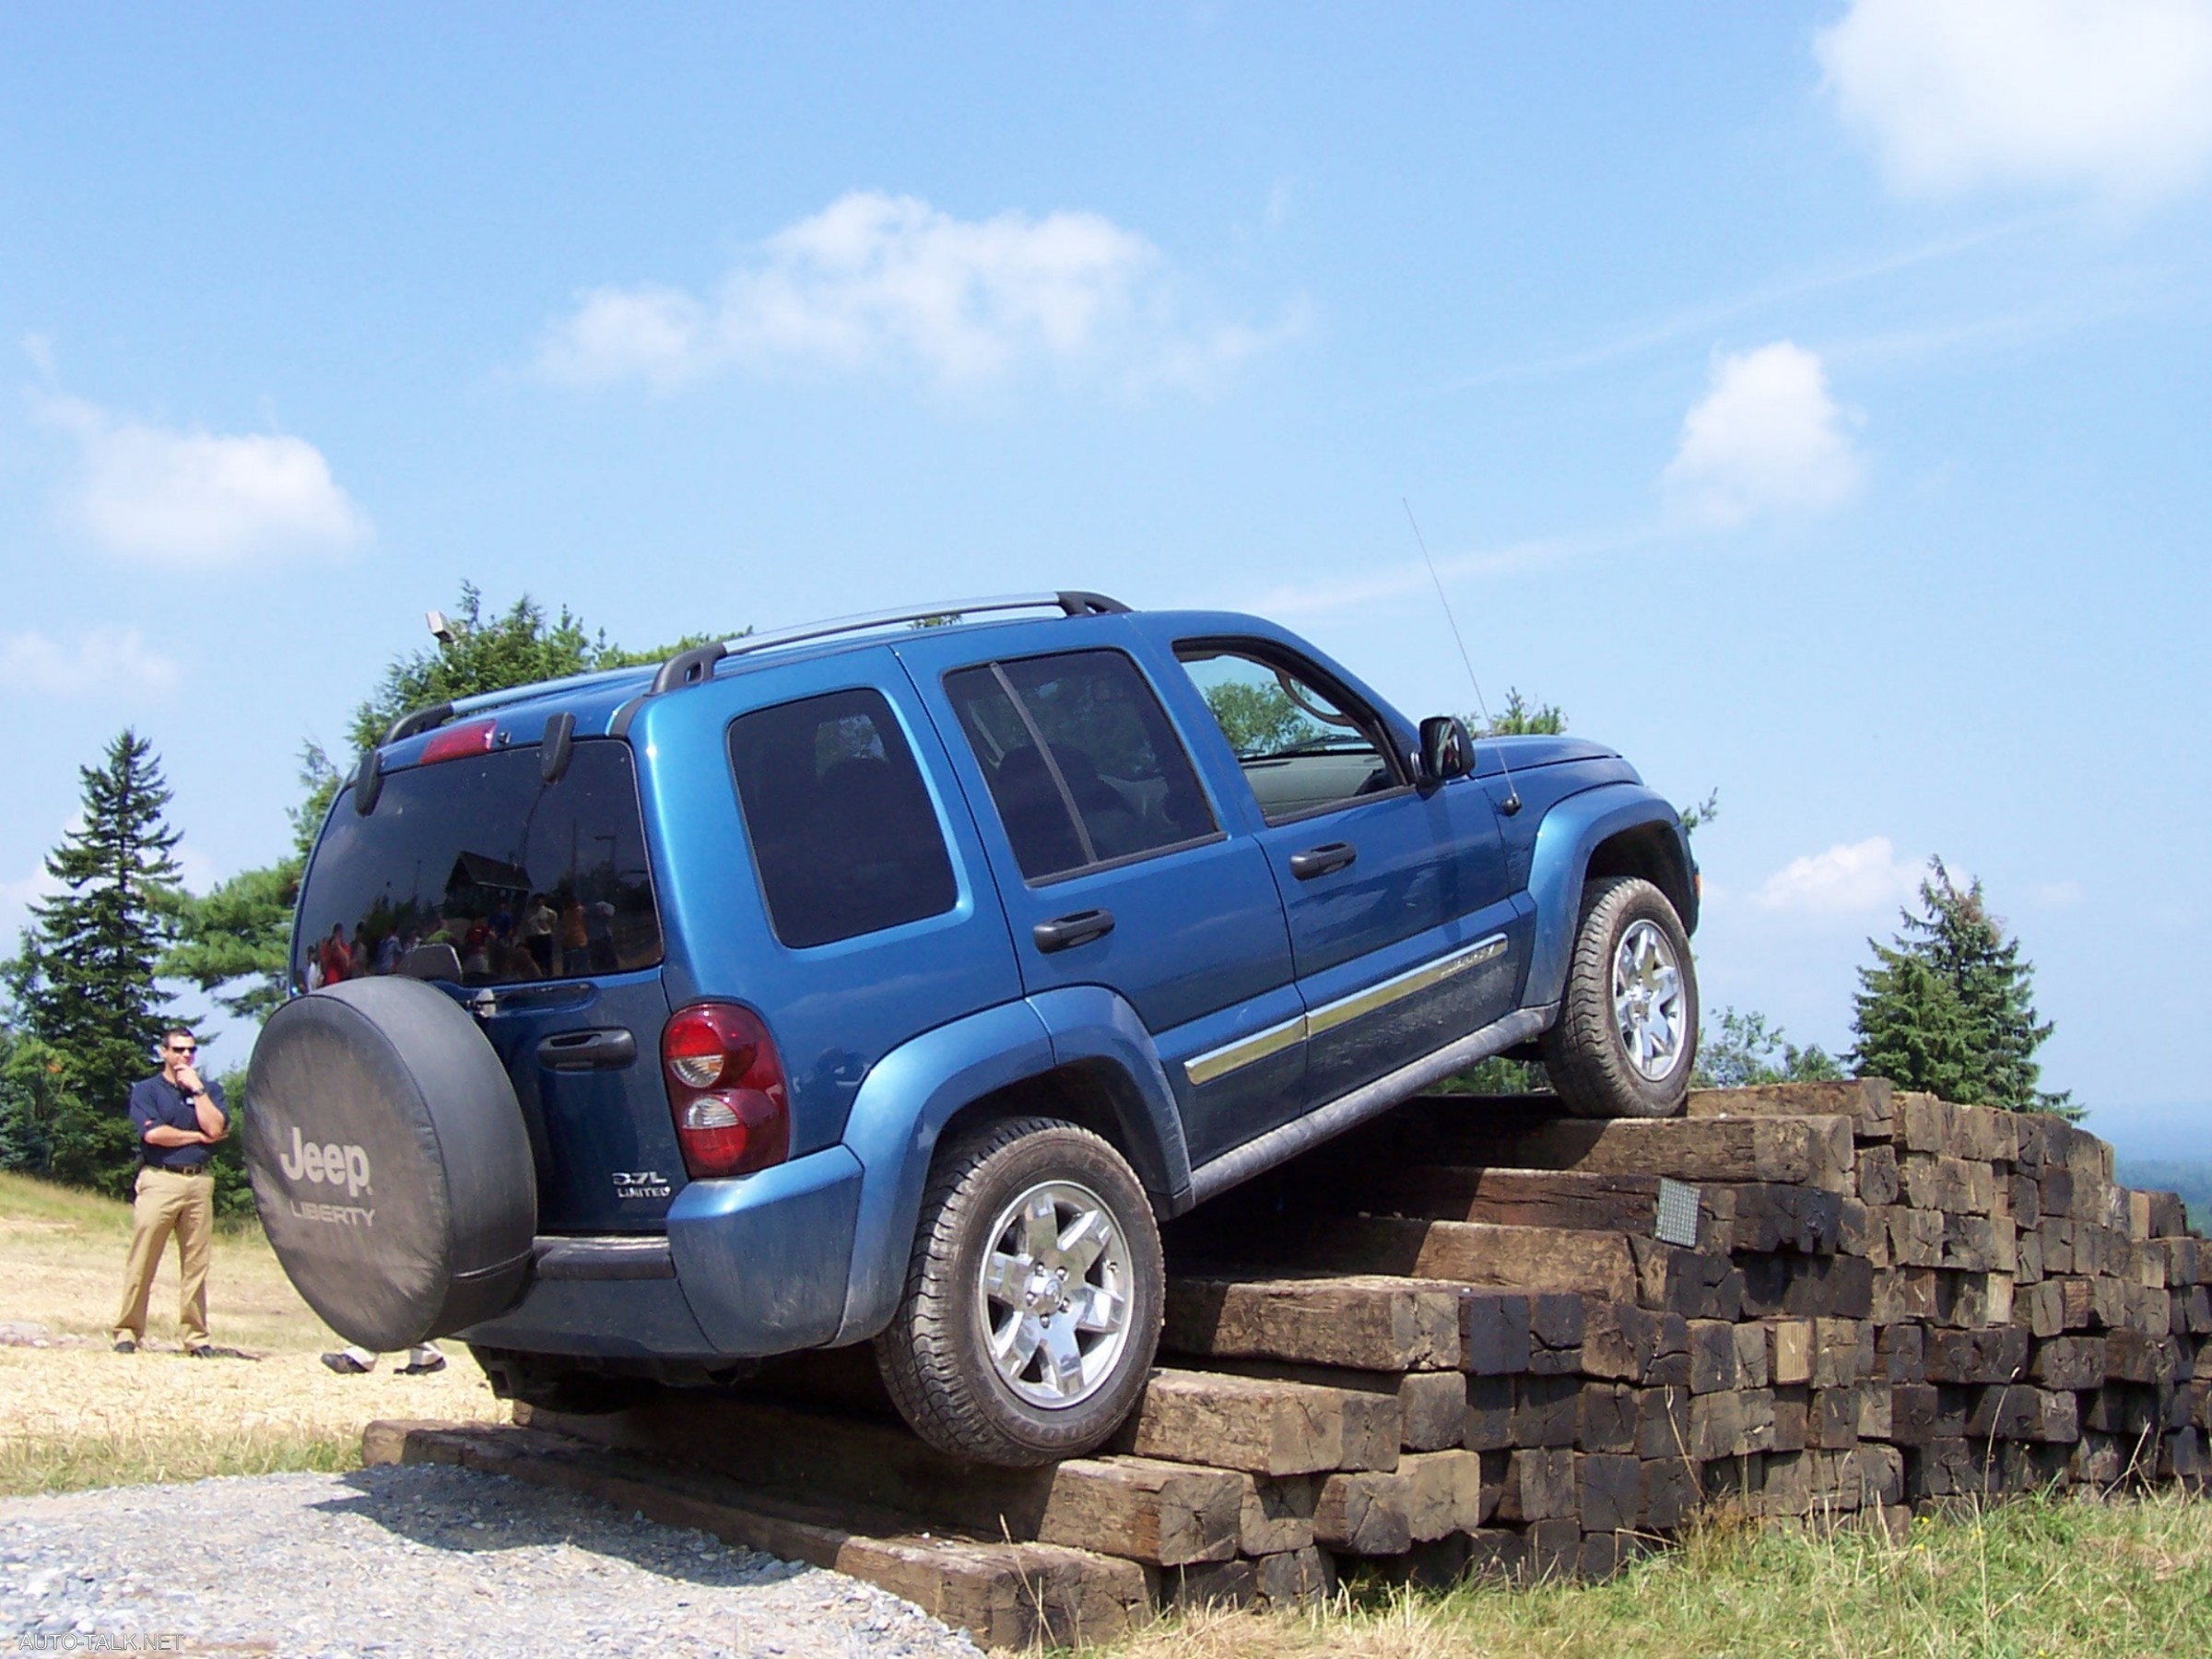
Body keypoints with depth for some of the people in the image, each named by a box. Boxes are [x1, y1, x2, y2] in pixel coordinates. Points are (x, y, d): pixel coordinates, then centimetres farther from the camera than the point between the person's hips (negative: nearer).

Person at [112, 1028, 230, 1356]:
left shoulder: (209, 1090, 17)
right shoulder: (146, 1090, 8)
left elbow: (216, 1128, -1)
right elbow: (152, 1133, -8)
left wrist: (197, 1088, -1)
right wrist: (198, 1137, -1)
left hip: (199, 1182, 3)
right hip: (159, 1180, -3)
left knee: (196, 1265, 1)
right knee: (141, 1262, -5)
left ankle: (195, 1336, 4)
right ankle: (127, 1331, 1)